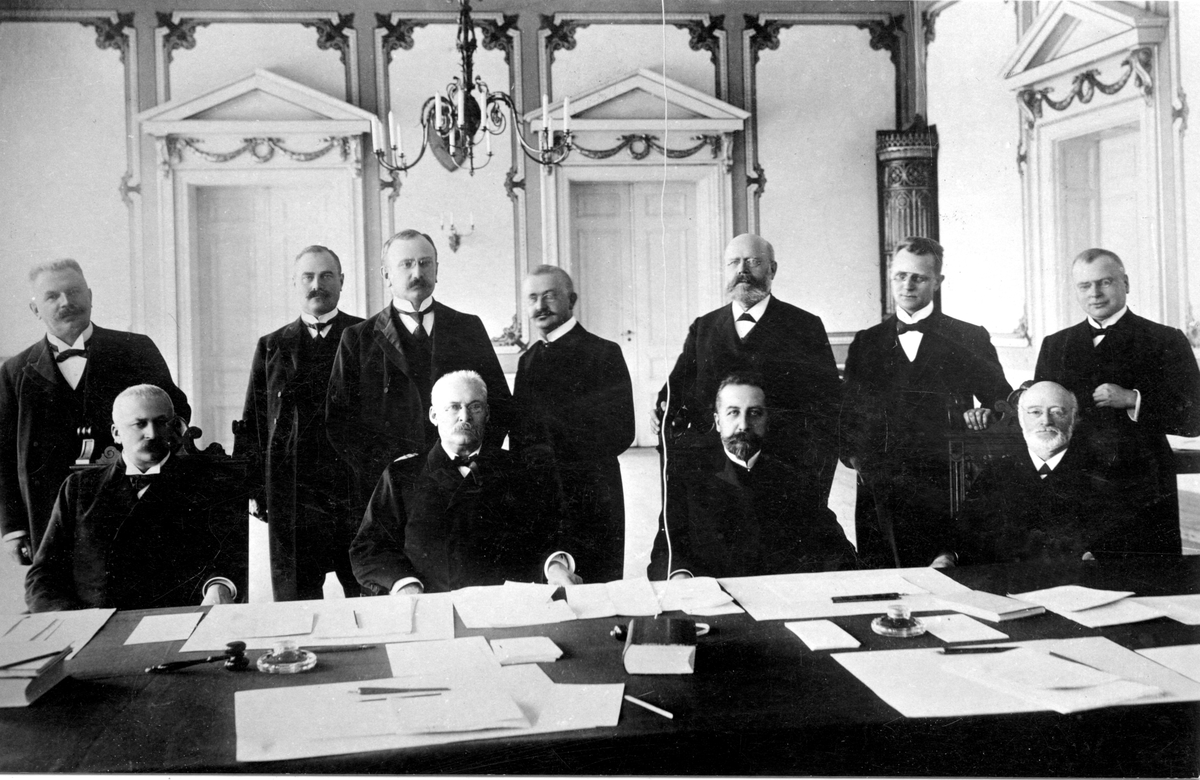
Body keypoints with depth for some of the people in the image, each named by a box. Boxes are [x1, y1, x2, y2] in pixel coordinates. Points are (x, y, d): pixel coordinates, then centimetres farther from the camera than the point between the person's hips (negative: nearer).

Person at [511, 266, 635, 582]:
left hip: (589, 499, -5)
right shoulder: (528, 359, 16)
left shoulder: (604, 353, -4)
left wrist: (557, 458, -15)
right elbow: (521, 431, 17)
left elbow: (620, 433, -10)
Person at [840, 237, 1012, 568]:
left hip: (942, 488, -2)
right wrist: (852, 454, 1)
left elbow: (1004, 400, 11)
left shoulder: (970, 339, 8)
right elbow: (849, 412, 17)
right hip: (878, 488, 2)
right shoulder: (866, 342, 15)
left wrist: (986, 414, -11)